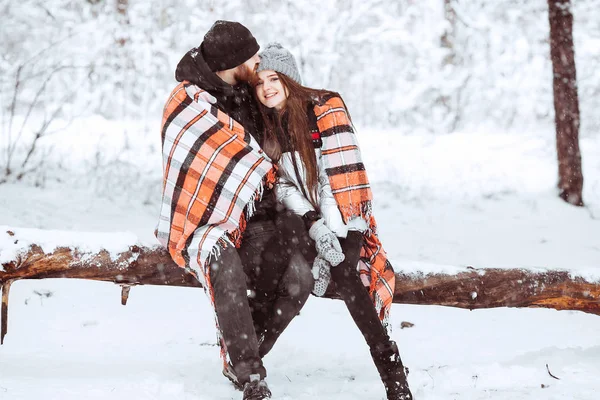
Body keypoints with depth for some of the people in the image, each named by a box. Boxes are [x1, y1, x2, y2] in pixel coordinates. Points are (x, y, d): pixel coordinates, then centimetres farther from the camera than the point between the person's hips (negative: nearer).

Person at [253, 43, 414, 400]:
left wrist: (331, 231, -24)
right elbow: (282, 183, -4)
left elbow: (339, 177, -20)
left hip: (344, 214, -5)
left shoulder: (326, 109, -16)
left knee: (342, 275, -27)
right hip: (308, 216, 5)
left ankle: (391, 368, -25)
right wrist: (313, 224, -19)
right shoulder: (267, 125, 1)